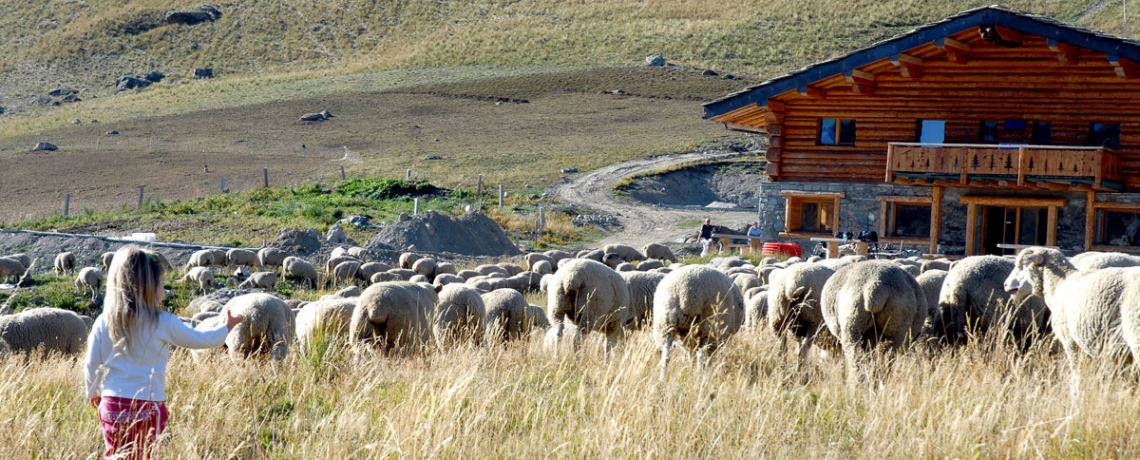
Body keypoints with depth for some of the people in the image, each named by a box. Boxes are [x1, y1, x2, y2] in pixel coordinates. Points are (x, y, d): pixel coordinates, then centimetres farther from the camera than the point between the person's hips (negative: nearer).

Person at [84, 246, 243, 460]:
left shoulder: (104, 323, 0)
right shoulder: (163, 323, -7)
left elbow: (92, 365, 6)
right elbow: (199, 339, 7)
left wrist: (93, 392, 25)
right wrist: (226, 328, 25)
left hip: (112, 404, 3)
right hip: (148, 406, -3)